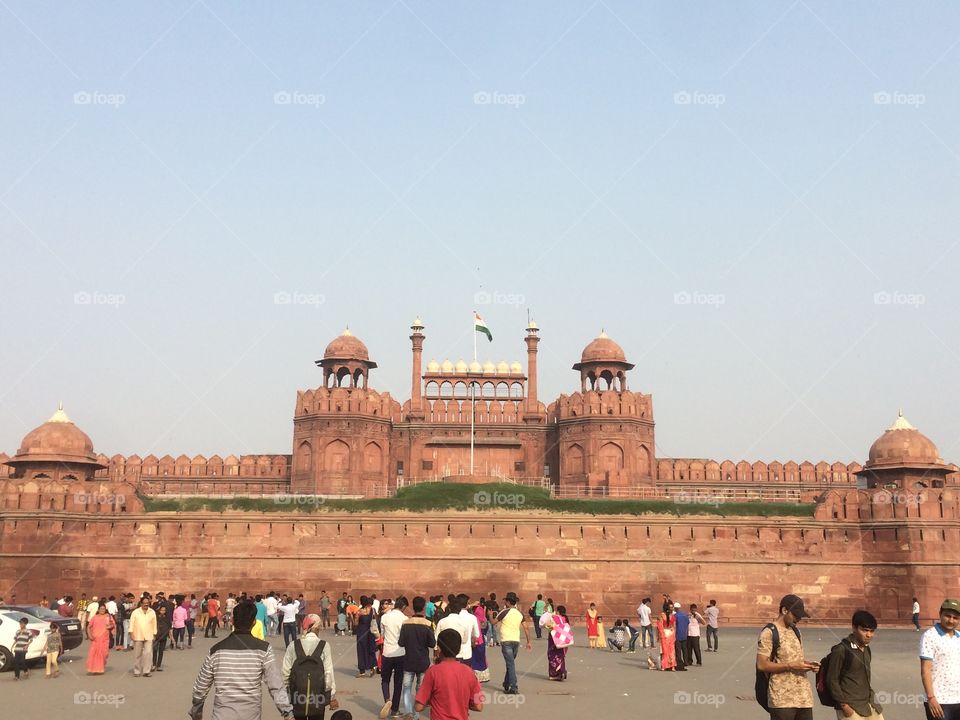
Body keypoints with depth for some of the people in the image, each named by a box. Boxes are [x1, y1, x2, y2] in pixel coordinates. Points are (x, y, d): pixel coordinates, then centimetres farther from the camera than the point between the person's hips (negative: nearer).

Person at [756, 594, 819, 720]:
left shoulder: (795, 631, 16)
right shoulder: (769, 633, -9)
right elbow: (761, 665, -14)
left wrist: (806, 664, 3)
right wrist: (790, 666, -18)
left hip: (804, 697, 7)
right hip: (782, 699, -7)